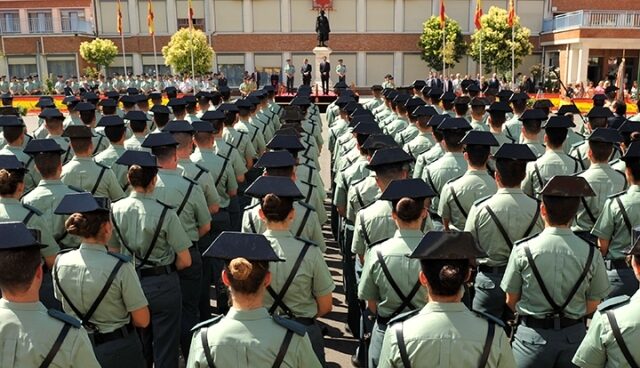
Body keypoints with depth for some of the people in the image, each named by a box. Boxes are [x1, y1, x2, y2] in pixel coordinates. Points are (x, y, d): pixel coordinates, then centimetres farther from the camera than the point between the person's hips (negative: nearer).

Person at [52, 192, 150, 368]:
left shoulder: (61, 262, -10)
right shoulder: (120, 267, -25)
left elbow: (64, 303, 8)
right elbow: (142, 320, -18)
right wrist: (120, 316, 0)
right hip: (117, 350, -4)